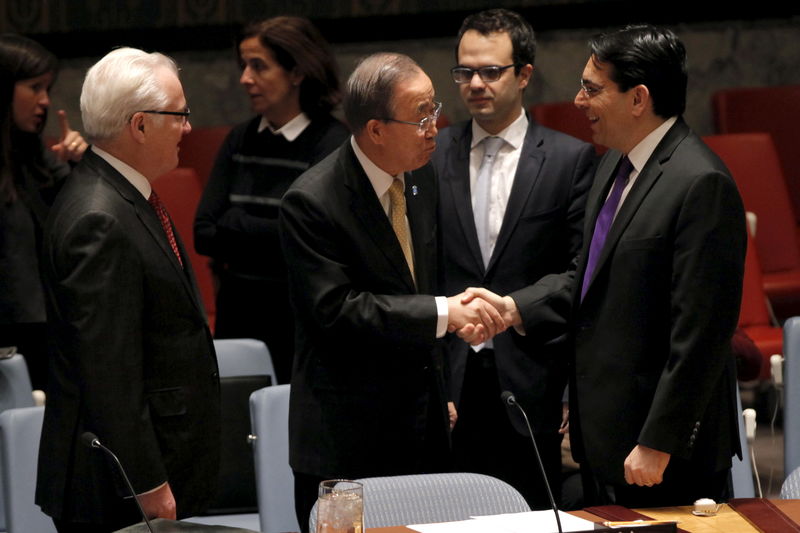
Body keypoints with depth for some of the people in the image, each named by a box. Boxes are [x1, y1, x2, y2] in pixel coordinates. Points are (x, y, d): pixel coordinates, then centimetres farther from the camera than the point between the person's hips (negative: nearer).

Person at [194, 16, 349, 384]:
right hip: (238, 313, 5)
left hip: (300, 322, -5)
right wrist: (269, 236, -9)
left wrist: (233, 224, -6)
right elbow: (203, 235, 3)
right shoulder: (240, 140, 9)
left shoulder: (332, 142, -8)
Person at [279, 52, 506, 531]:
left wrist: (442, 391, 17)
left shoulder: (421, 176, 7)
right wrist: (443, 314, -24)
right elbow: (335, 310, -23)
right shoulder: (312, 203, -17)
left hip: (426, 423, 7)